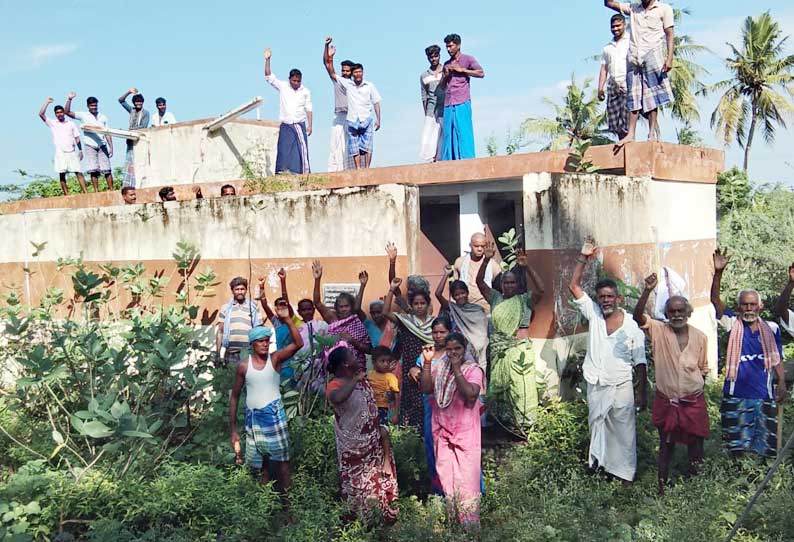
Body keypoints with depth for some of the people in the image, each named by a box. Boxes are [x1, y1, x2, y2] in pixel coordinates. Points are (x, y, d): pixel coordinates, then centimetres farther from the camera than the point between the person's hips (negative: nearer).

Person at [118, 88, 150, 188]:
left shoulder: (145, 113, 2)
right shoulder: (132, 110, 15)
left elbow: (143, 127, -9)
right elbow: (121, 100, 16)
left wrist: (131, 129, -16)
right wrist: (129, 92, 6)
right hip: (131, 141, 5)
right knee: (129, 163, 1)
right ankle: (127, 186, 1)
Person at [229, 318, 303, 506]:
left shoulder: (275, 359, -5)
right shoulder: (243, 366, -1)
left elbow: (298, 343, -20)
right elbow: (234, 396, 5)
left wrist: (287, 319, -29)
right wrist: (233, 429, 4)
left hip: (274, 416, -2)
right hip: (252, 419, 2)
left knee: (282, 462, 2)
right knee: (261, 467, 12)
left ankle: (286, 501, 10)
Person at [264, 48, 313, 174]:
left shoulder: (305, 91, 5)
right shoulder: (282, 87, 4)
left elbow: (308, 109, 6)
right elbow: (268, 76, 1)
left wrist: (310, 125, 0)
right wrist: (267, 60, -8)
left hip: (299, 124, 0)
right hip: (285, 125, 0)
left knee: (302, 147, -9)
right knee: (284, 148, -1)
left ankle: (304, 172, -7)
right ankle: (282, 171, 0)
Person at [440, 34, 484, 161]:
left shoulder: (468, 59, 8)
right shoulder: (447, 64, 23)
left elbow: (481, 73, -5)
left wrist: (461, 70, -6)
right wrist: (446, 75, 3)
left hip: (462, 103, -5)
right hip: (448, 105, 5)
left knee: (463, 133, -11)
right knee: (448, 134, -1)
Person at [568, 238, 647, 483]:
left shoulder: (632, 326, -7)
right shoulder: (593, 314, -1)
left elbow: (640, 362, -4)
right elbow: (574, 286, -6)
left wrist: (642, 393, -5)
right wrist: (583, 258, -13)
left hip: (621, 387, -3)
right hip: (595, 386, 3)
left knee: (624, 431, 5)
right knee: (596, 426, 15)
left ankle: (625, 472, 15)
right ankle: (598, 462, 31)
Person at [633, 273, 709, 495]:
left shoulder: (700, 337, -2)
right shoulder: (658, 331, -8)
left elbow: (703, 368, 9)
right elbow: (638, 316, -26)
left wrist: (697, 389, 6)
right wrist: (648, 291, -35)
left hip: (693, 401, 2)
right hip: (666, 401, -1)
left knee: (694, 443, 12)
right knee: (666, 444, 10)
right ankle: (662, 486, 21)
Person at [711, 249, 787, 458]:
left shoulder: (771, 329, 4)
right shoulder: (733, 324, -2)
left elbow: (777, 359, 11)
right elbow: (715, 300, -14)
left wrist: (782, 383, 0)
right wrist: (718, 272, -27)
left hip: (764, 396, 1)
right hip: (736, 395, -1)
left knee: (765, 447, 7)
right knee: (736, 445, 7)